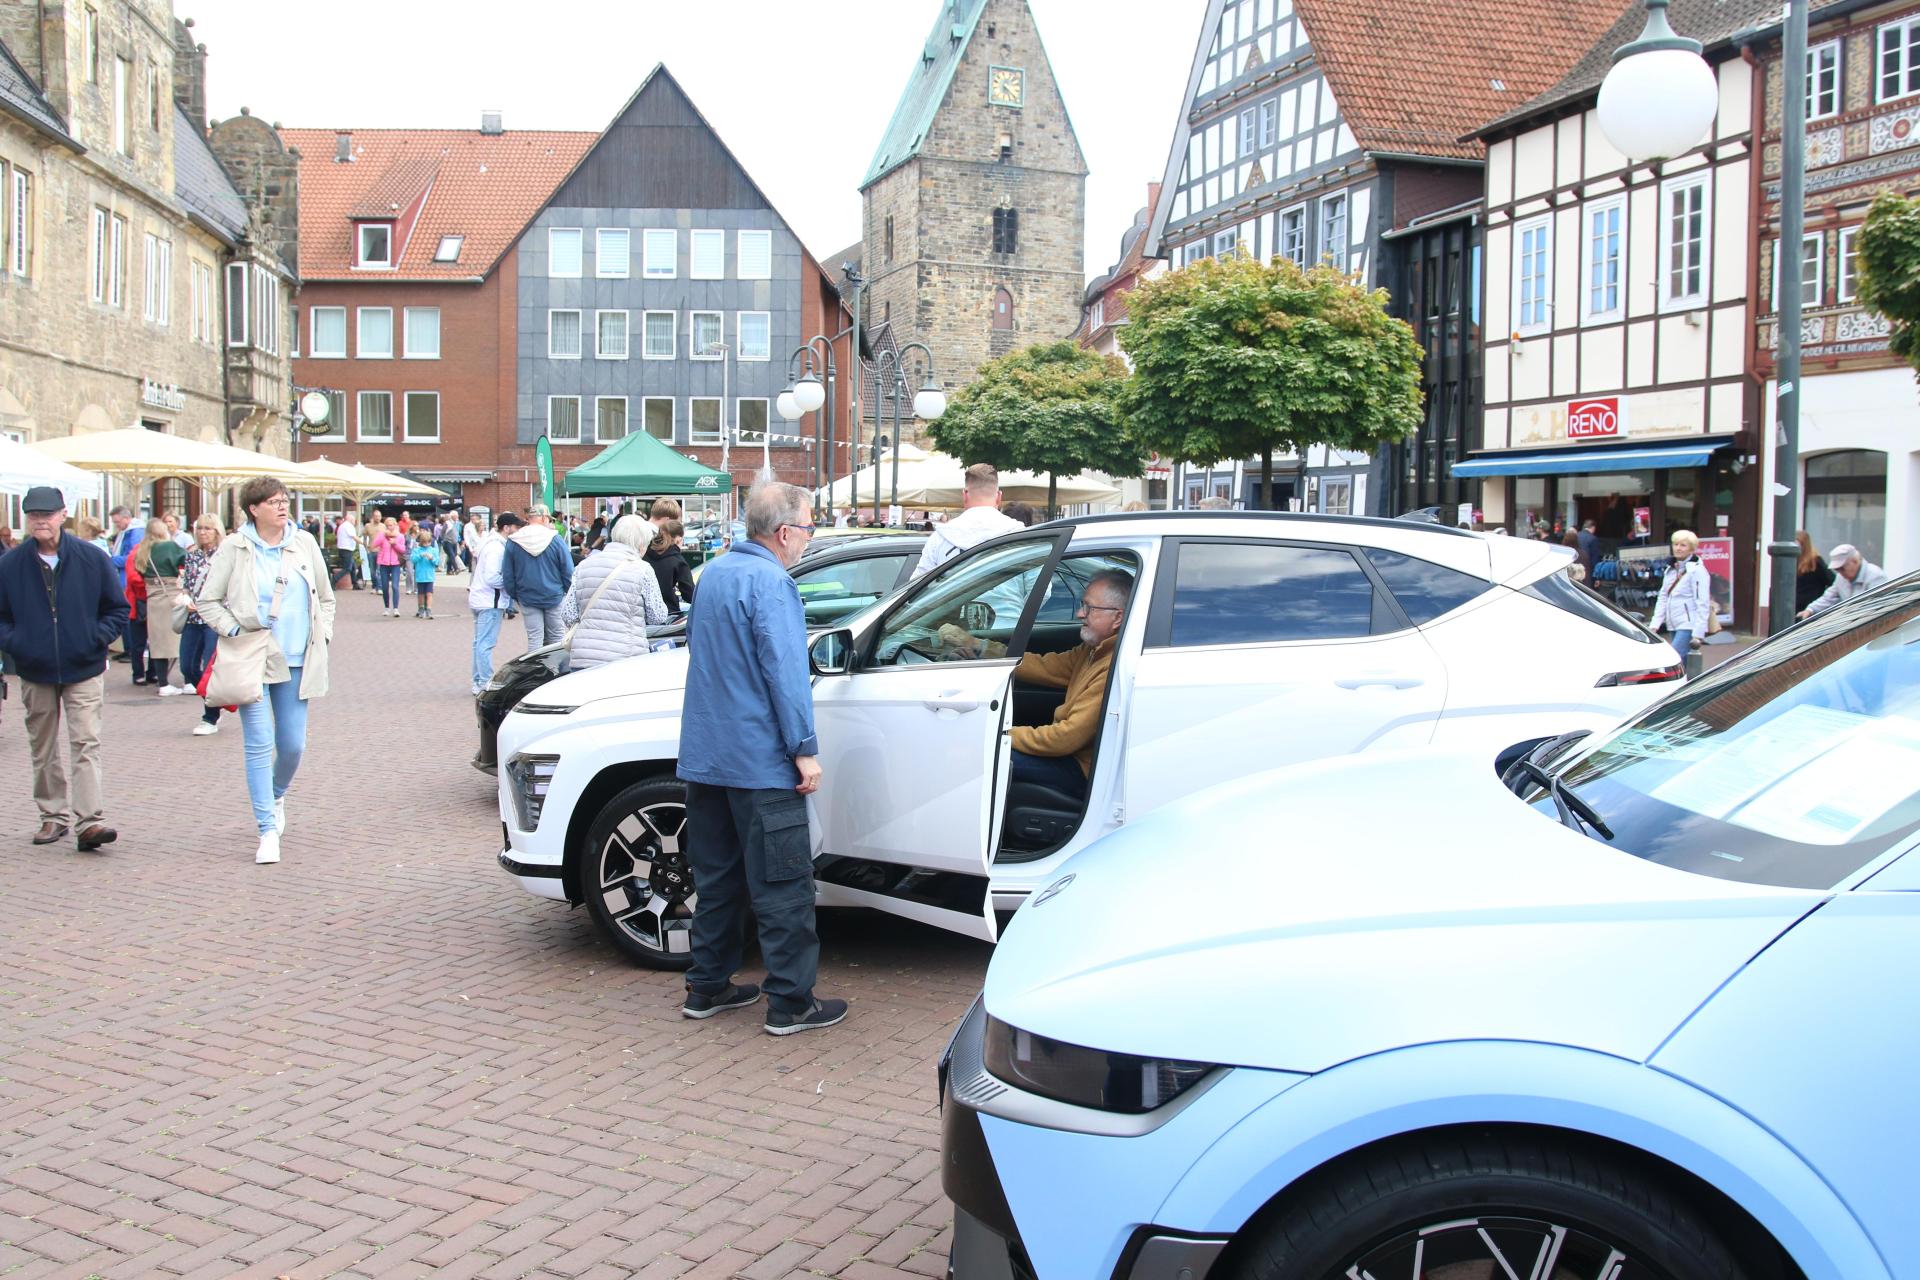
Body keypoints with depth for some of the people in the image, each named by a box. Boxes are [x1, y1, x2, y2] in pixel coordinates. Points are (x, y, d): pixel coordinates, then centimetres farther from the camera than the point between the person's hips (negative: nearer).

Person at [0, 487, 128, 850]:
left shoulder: (92, 559, -3)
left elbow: (117, 609, 5)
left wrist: (97, 639, -9)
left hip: (84, 671, -2)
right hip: (35, 674, 2)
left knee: (86, 744, -10)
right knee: (43, 749, 11)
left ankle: (89, 821, -14)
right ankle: (53, 816, 23)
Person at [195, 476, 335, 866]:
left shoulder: (305, 544, 8)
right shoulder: (234, 548, 0)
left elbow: (325, 597, 18)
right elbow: (208, 601, 4)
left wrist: (322, 636, 8)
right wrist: (233, 631, -9)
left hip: (296, 660, 3)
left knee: (293, 744, 4)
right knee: (260, 745, -8)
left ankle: (277, 796, 36)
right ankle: (268, 831, -4)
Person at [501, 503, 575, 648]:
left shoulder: (513, 542, -2)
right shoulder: (556, 539, -9)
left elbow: (507, 575, 3)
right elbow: (568, 571, -7)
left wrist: (515, 595, 15)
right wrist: (568, 595, 7)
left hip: (527, 599, 2)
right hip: (554, 597, -2)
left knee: (534, 639, 5)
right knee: (556, 638, 7)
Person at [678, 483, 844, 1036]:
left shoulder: (715, 573, 13)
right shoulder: (770, 582, -15)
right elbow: (785, 672, -20)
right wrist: (805, 750, -18)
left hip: (705, 757, 9)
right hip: (760, 762, -9)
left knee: (717, 877, 16)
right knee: (782, 886, -2)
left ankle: (707, 987, 23)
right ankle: (791, 1003, 2)